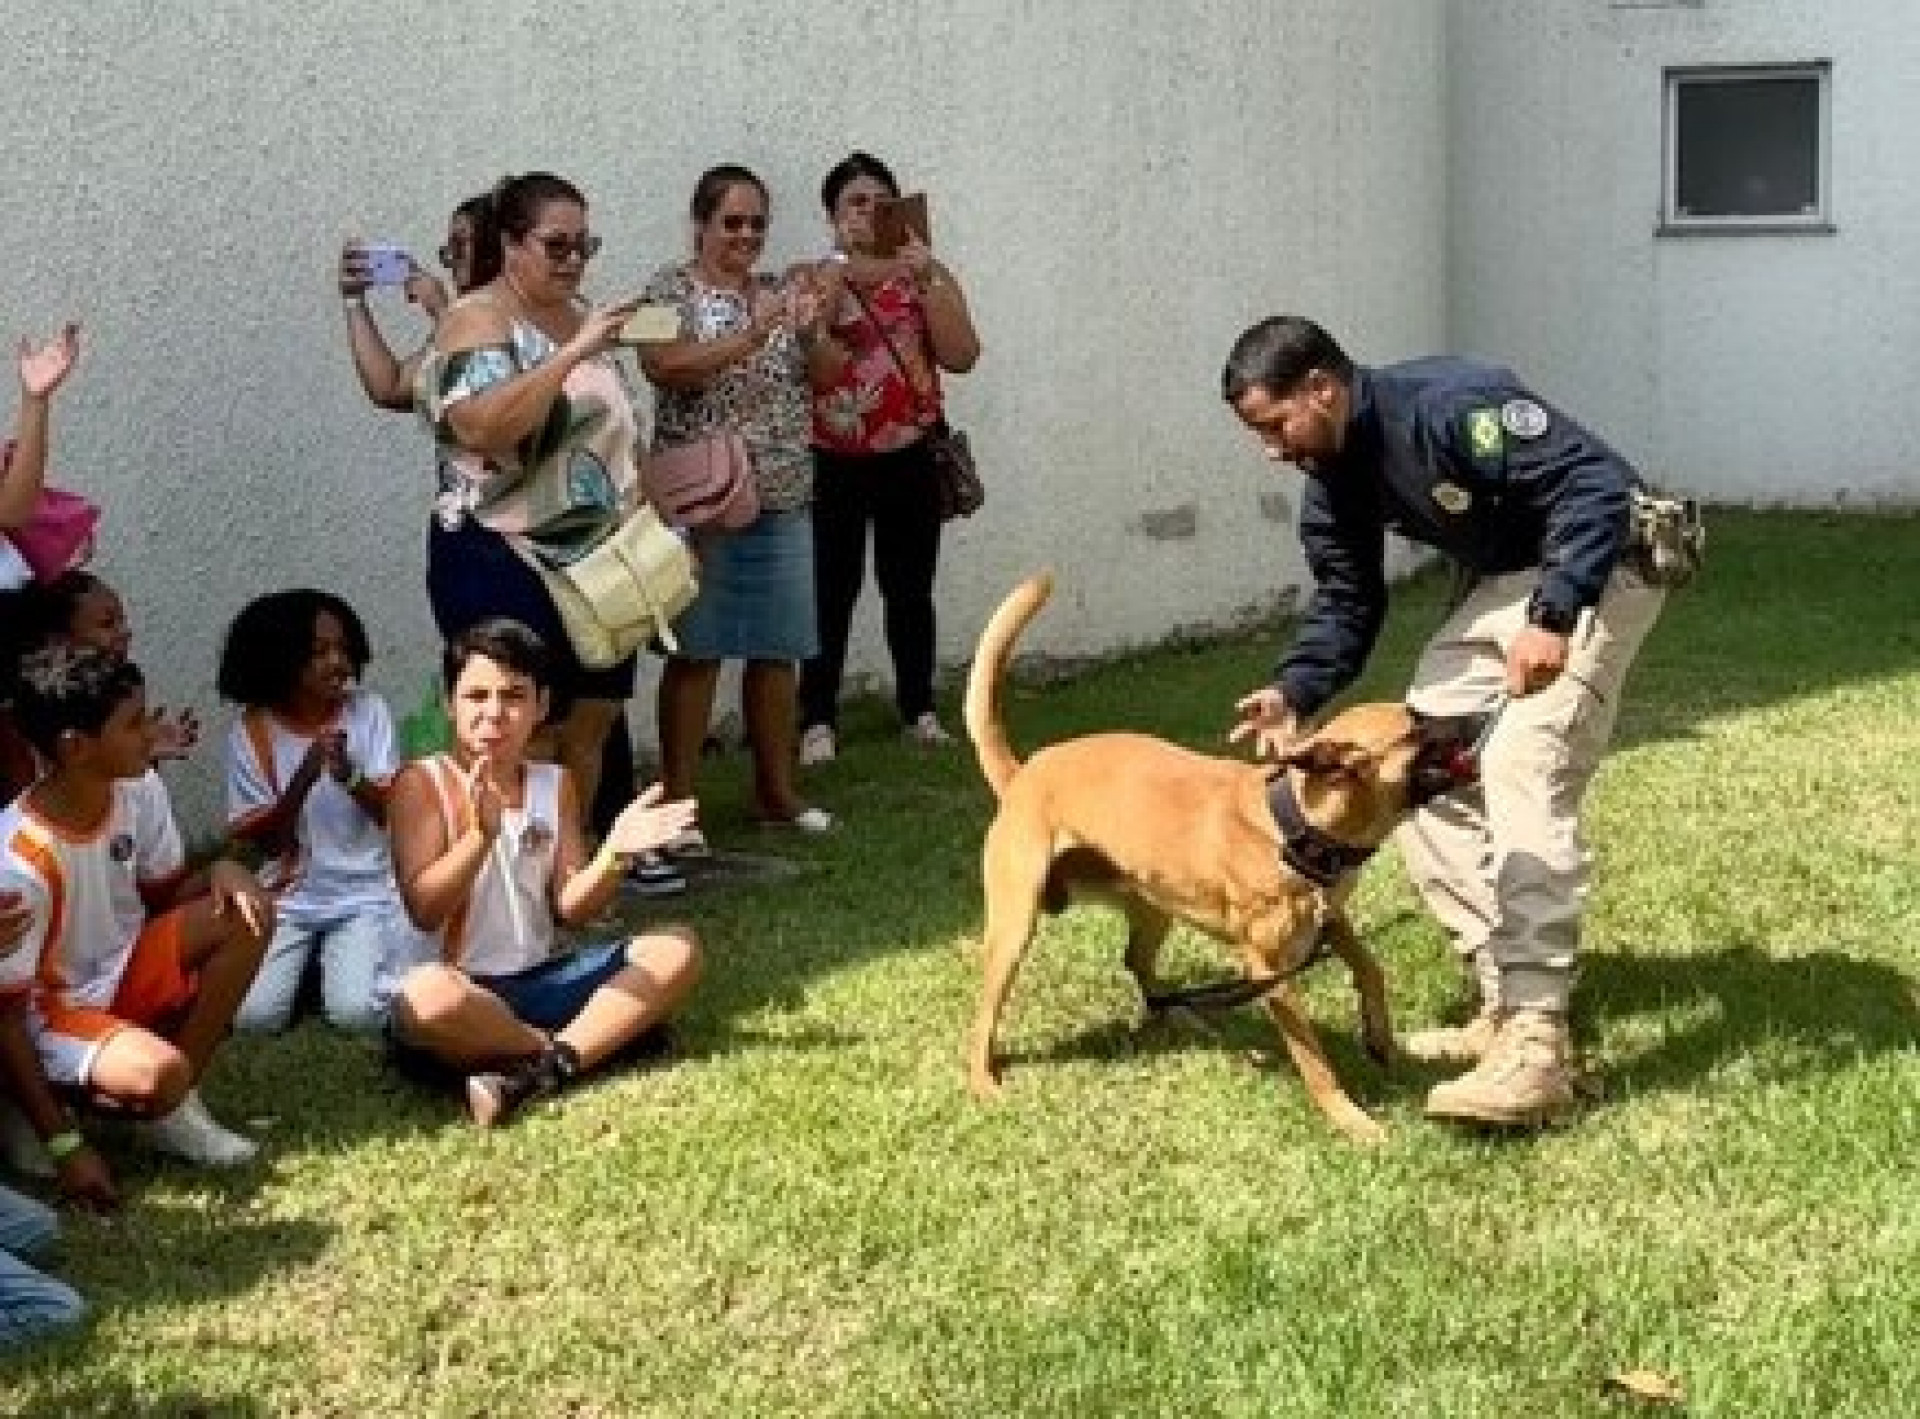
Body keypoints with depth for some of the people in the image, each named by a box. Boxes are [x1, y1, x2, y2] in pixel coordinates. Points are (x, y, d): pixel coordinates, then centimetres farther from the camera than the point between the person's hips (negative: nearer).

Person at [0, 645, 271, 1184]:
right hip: (50, 1013, -7)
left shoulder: (139, 790, -12)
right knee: (157, 1075, -36)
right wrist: (63, 1144, -24)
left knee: (248, 915, -16)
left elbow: (165, 895, 6)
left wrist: (221, 871, -19)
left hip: (124, 972, 7)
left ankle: (176, 1107, -5)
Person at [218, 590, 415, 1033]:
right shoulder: (252, 730, -3)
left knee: (357, 1013, -23)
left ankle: (342, 959, 10)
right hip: (287, 897, 1)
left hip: (364, 893, -1)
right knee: (251, 1015, -19)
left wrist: (350, 777, -28)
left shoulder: (369, 711, -2)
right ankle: (308, 960, 11)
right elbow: (261, 840, -6)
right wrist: (304, 778, -23)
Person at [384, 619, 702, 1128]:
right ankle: (595, 1042, -18)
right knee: (422, 996, -40)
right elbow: (424, 911, -15)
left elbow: (571, 908, 3)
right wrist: (481, 833, -30)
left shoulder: (556, 783, 8)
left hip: (543, 980, 5)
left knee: (677, 949, -11)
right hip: (466, 990, -5)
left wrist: (614, 853, -17)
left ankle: (542, 1068, -27)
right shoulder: (422, 782, -5)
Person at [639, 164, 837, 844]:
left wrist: (813, 326, -9)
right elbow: (667, 368, -18)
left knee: (778, 647, 9)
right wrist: (755, 330, -24)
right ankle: (678, 800, 4)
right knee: (697, 649, -2)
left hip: (784, 497, 5)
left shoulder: (781, 289, 13)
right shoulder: (672, 289, -2)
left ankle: (776, 789, 20)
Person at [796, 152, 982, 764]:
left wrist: (926, 278, -14)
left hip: (910, 458, 2)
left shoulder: (928, 276, 7)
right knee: (832, 593, -5)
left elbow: (961, 356, -7)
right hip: (833, 462, -2)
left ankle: (919, 707, 20)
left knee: (910, 590, 8)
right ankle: (818, 718, 3)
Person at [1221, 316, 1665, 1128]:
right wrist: (1295, 694, -11)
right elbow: (1346, 604, 7)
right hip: (1505, 582, 10)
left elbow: (1597, 485, -32)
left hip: (1595, 569, -10)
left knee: (1522, 772, -24)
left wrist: (1552, 618, -41)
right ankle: (1507, 1005, 8)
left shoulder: (1448, 405, -28)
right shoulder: (1333, 480, 0)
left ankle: (1536, 1049, -27)